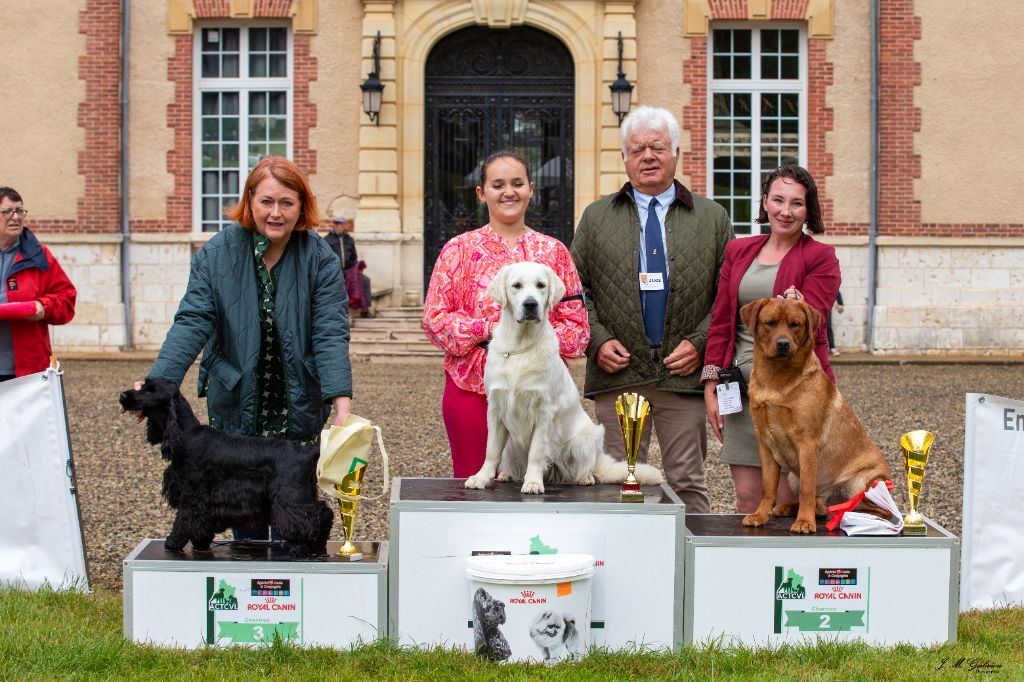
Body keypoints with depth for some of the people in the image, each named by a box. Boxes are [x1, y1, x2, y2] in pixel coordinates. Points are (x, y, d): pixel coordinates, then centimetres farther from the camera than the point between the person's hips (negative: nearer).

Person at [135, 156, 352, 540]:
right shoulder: (219, 253, -4)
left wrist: (342, 404, -28)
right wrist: (158, 382, -25)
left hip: (297, 410, -1)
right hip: (236, 407, 1)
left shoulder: (320, 259, -7)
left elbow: (331, 334, -14)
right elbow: (192, 323, -11)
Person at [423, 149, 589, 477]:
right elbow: (434, 319, 0)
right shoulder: (459, 250, 5)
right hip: (473, 389, -1)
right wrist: (489, 329, -13)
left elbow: (577, 325, 6)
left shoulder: (554, 251, 9)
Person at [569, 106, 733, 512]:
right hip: (619, 374, 1)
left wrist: (699, 342, -5)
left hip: (684, 373, -1)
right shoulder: (596, 217, 12)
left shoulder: (712, 218, 10)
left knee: (688, 483, 2)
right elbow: (575, 289, 10)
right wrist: (597, 340, -4)